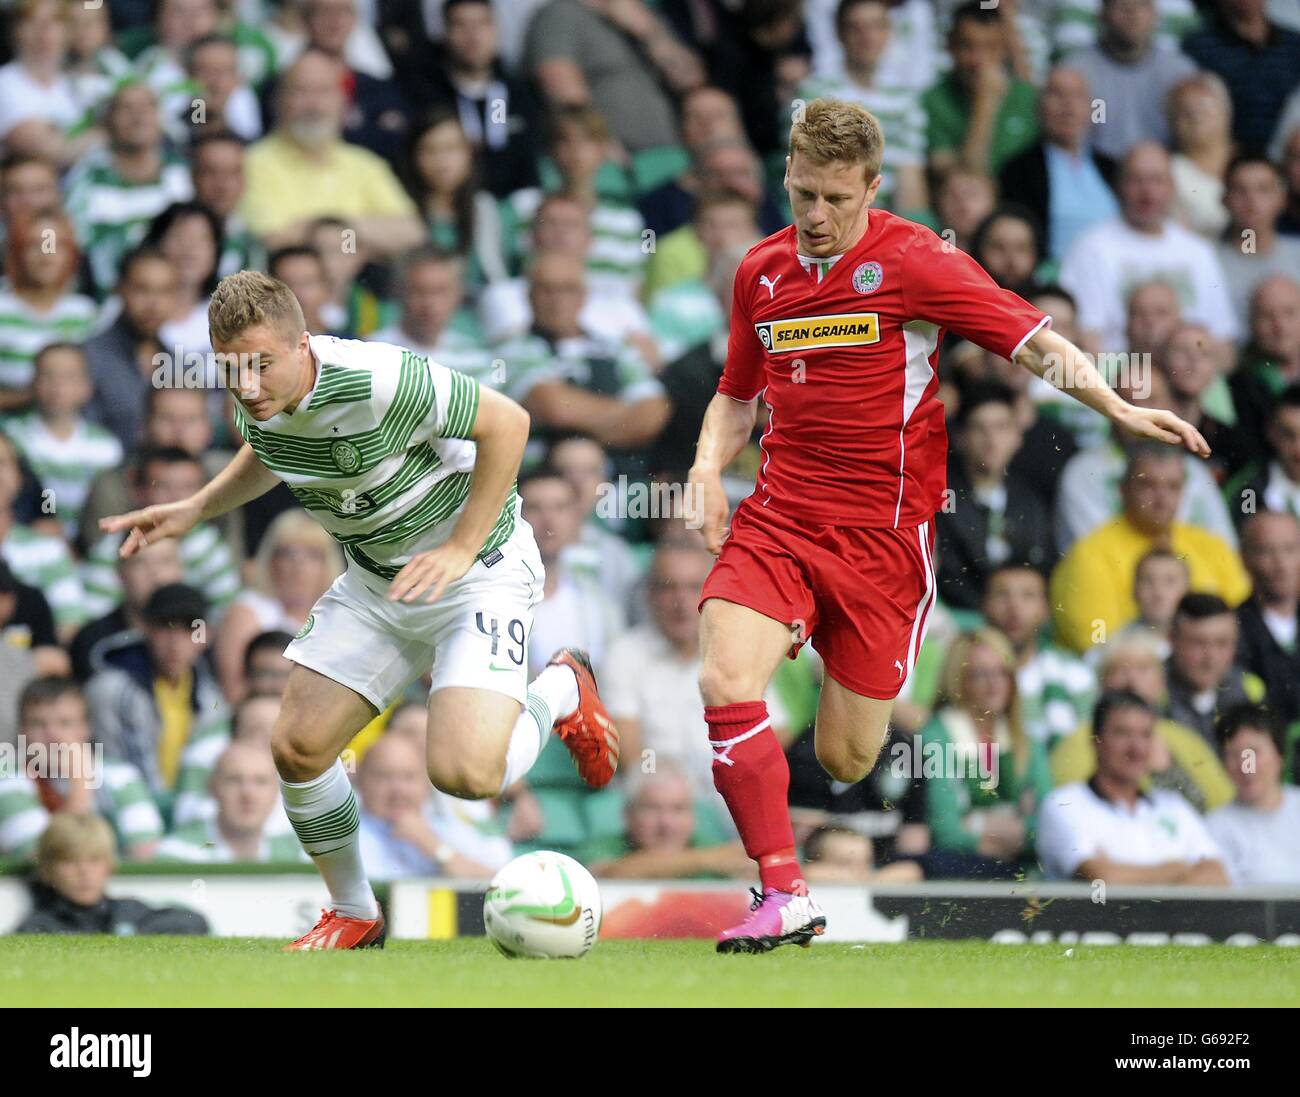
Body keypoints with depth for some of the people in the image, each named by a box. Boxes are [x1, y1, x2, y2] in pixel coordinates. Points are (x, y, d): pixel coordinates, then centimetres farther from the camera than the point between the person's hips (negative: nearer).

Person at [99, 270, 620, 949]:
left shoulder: (377, 382, -33)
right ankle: (353, 914, 24)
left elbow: (507, 421, -22)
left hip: (478, 569, -7)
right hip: (373, 580, 7)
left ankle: (560, 692, 11)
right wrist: (195, 510, 5)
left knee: (464, 773, -23)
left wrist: (461, 550, -22)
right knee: (298, 748, -3)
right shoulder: (256, 400, -9)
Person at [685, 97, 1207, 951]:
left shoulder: (913, 261, -7)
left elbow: (1031, 340, -10)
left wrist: (1118, 408, -24)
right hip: (778, 519, 4)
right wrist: (709, 466, 3)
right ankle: (785, 897, -12)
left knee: (846, 760, -2)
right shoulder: (761, 272, 8)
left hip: (882, 532, -3)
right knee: (725, 685, -21)